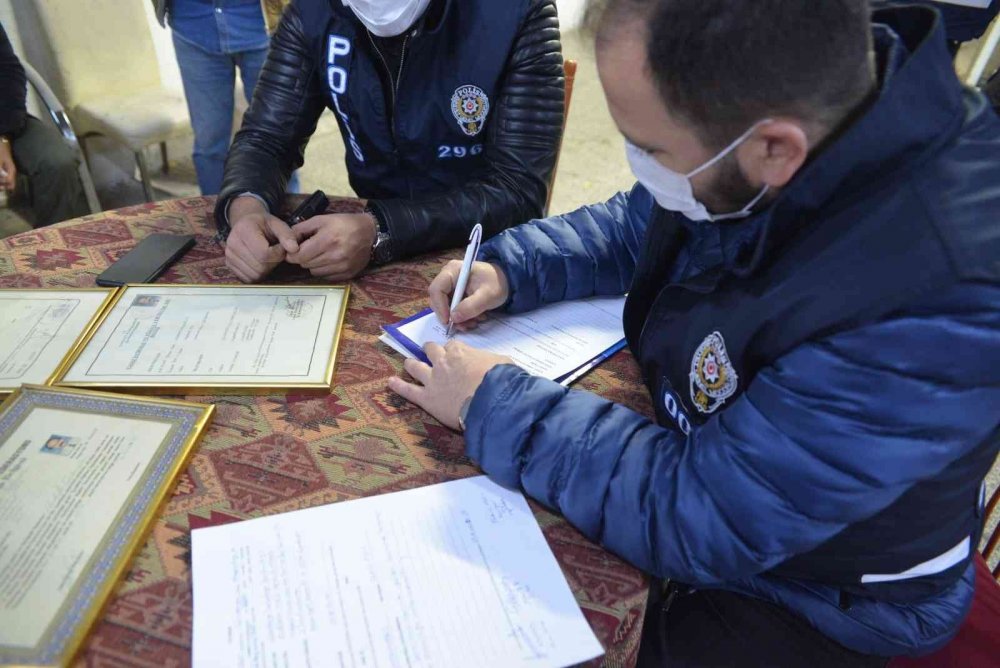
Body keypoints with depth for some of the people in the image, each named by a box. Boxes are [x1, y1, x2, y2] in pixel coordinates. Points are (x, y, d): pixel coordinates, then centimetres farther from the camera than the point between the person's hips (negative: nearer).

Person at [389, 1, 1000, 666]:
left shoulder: (930, 309, -38)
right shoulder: (748, 107, -15)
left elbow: (703, 515, -33)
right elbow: (634, 227, 4)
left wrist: (494, 404, -25)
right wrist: (508, 268, -9)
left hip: (806, 597, -5)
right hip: (695, 447, 6)